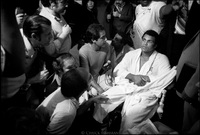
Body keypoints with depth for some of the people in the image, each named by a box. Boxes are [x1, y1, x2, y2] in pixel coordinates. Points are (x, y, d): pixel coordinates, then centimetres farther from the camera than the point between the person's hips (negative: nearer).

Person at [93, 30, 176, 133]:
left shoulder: (162, 59, 5)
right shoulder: (131, 54, 14)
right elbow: (117, 70, 6)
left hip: (146, 93, -4)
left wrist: (145, 78, -12)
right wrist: (133, 76, -11)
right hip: (125, 87, 4)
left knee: (130, 115, -31)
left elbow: (166, 79, -9)